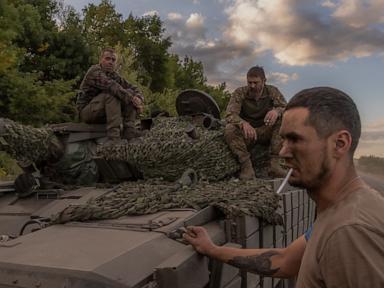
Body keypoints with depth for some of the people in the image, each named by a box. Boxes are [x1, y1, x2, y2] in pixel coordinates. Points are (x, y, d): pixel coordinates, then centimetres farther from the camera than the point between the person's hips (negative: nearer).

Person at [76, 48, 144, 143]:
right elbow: (110, 86, -31)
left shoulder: (115, 76, 9)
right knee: (111, 93, -31)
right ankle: (114, 135, -38)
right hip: (87, 111, -7)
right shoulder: (94, 71, -13)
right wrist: (130, 98, -32)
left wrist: (139, 99, -18)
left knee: (130, 93, -7)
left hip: (105, 113, 7)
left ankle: (128, 130, -21)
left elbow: (133, 89, 5)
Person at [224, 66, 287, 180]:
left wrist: (276, 111, -40)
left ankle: (274, 163, -26)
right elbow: (230, 115, -22)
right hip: (246, 134, -1)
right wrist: (243, 123, -45)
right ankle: (246, 166, -27)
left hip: (266, 132, 1)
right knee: (229, 129, -31)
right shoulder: (240, 93, -9)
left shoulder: (272, 91, -4)